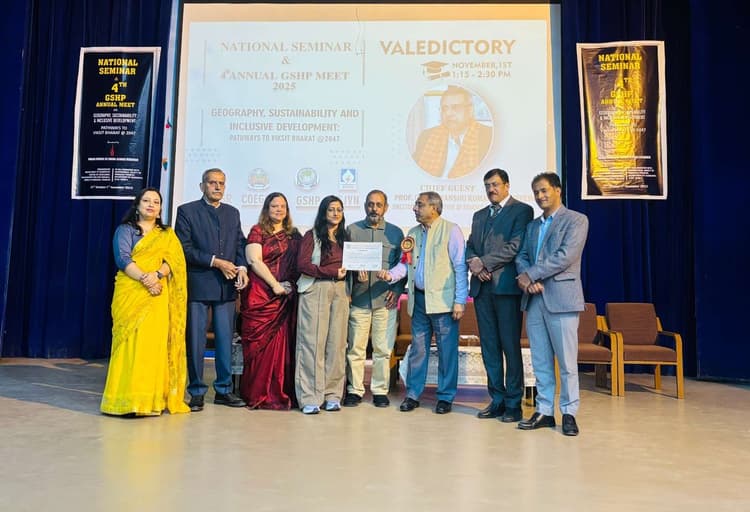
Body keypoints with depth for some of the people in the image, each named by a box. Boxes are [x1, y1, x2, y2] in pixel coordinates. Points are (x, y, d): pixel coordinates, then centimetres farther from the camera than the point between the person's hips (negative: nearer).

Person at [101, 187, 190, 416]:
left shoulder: (167, 234, 16)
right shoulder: (125, 230, 8)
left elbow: (174, 259, 2)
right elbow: (122, 259, -6)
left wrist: (157, 275, -17)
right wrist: (144, 279, -19)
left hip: (157, 296, 2)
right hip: (130, 293, -2)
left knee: (153, 343, -2)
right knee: (131, 341, -6)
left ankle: (150, 399, 2)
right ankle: (127, 399, -3)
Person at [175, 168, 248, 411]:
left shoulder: (233, 213, 15)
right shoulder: (187, 211, 2)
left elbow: (240, 244, 13)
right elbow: (185, 248, -6)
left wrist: (242, 268, -6)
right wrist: (216, 262, -13)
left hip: (227, 286, 4)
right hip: (198, 285, -4)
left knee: (225, 339, 8)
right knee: (195, 341, 3)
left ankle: (223, 390, 19)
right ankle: (197, 392, 14)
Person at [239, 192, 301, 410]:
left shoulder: (294, 235, 16)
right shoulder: (257, 231, 3)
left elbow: (300, 264, 13)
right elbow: (254, 261, -7)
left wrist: (290, 286, -2)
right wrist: (275, 284, -12)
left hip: (285, 297, 4)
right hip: (261, 295, -4)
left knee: (282, 342, 3)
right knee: (260, 343, -2)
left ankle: (279, 392, 11)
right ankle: (257, 394, 7)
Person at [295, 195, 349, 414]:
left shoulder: (344, 237, 17)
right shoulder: (312, 236, 3)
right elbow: (302, 265, -7)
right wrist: (332, 272, -11)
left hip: (340, 292, 4)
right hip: (316, 291, -4)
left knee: (337, 343, 3)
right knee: (313, 342, -4)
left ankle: (332, 394, 11)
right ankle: (310, 397, 2)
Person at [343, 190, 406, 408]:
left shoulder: (396, 233, 10)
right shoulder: (351, 230, 8)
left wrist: (397, 290, -1)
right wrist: (355, 270, -12)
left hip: (385, 300, 0)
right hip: (358, 299, 0)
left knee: (383, 349, 3)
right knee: (355, 348, 2)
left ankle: (380, 391, 16)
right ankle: (354, 390, 15)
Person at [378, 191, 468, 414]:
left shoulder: (451, 230, -4)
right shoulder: (413, 233, 15)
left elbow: (460, 267, -8)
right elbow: (406, 263, 13)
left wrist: (460, 301, -13)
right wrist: (390, 274, -8)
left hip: (443, 300, -5)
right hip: (419, 299, 6)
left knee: (447, 350, 3)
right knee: (417, 348, 11)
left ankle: (445, 397, 16)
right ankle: (412, 394, 21)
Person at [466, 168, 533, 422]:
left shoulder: (522, 210, 1)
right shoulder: (479, 215, 22)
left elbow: (515, 246, -11)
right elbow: (470, 246, 18)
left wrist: (483, 262, -12)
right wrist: (473, 262, -4)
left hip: (506, 286, -6)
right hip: (482, 287, 6)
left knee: (511, 346, -2)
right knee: (489, 346, 8)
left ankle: (513, 404, 7)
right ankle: (497, 400, 16)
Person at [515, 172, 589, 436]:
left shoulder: (576, 220, 1)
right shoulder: (532, 225, 20)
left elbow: (566, 256, -12)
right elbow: (521, 256, 11)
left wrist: (531, 274, -12)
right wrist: (527, 280, -9)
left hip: (561, 297, -5)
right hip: (533, 299, 6)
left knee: (567, 361, -1)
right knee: (540, 361, 9)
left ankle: (569, 413, 11)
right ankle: (544, 411, 17)